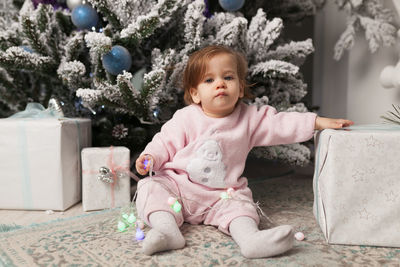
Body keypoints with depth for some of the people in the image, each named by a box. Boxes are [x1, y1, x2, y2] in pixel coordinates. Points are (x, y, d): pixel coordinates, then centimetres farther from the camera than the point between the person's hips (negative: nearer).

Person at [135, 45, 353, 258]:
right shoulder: (186, 118, -4)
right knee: (150, 187, -22)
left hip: (221, 195, 1)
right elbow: (165, 142, 1)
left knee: (239, 204, -26)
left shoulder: (249, 119, 0)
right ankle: (166, 228, -35)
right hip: (177, 184, 0)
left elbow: (280, 124, -2)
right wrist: (150, 157, -18)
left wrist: (319, 122, -9)